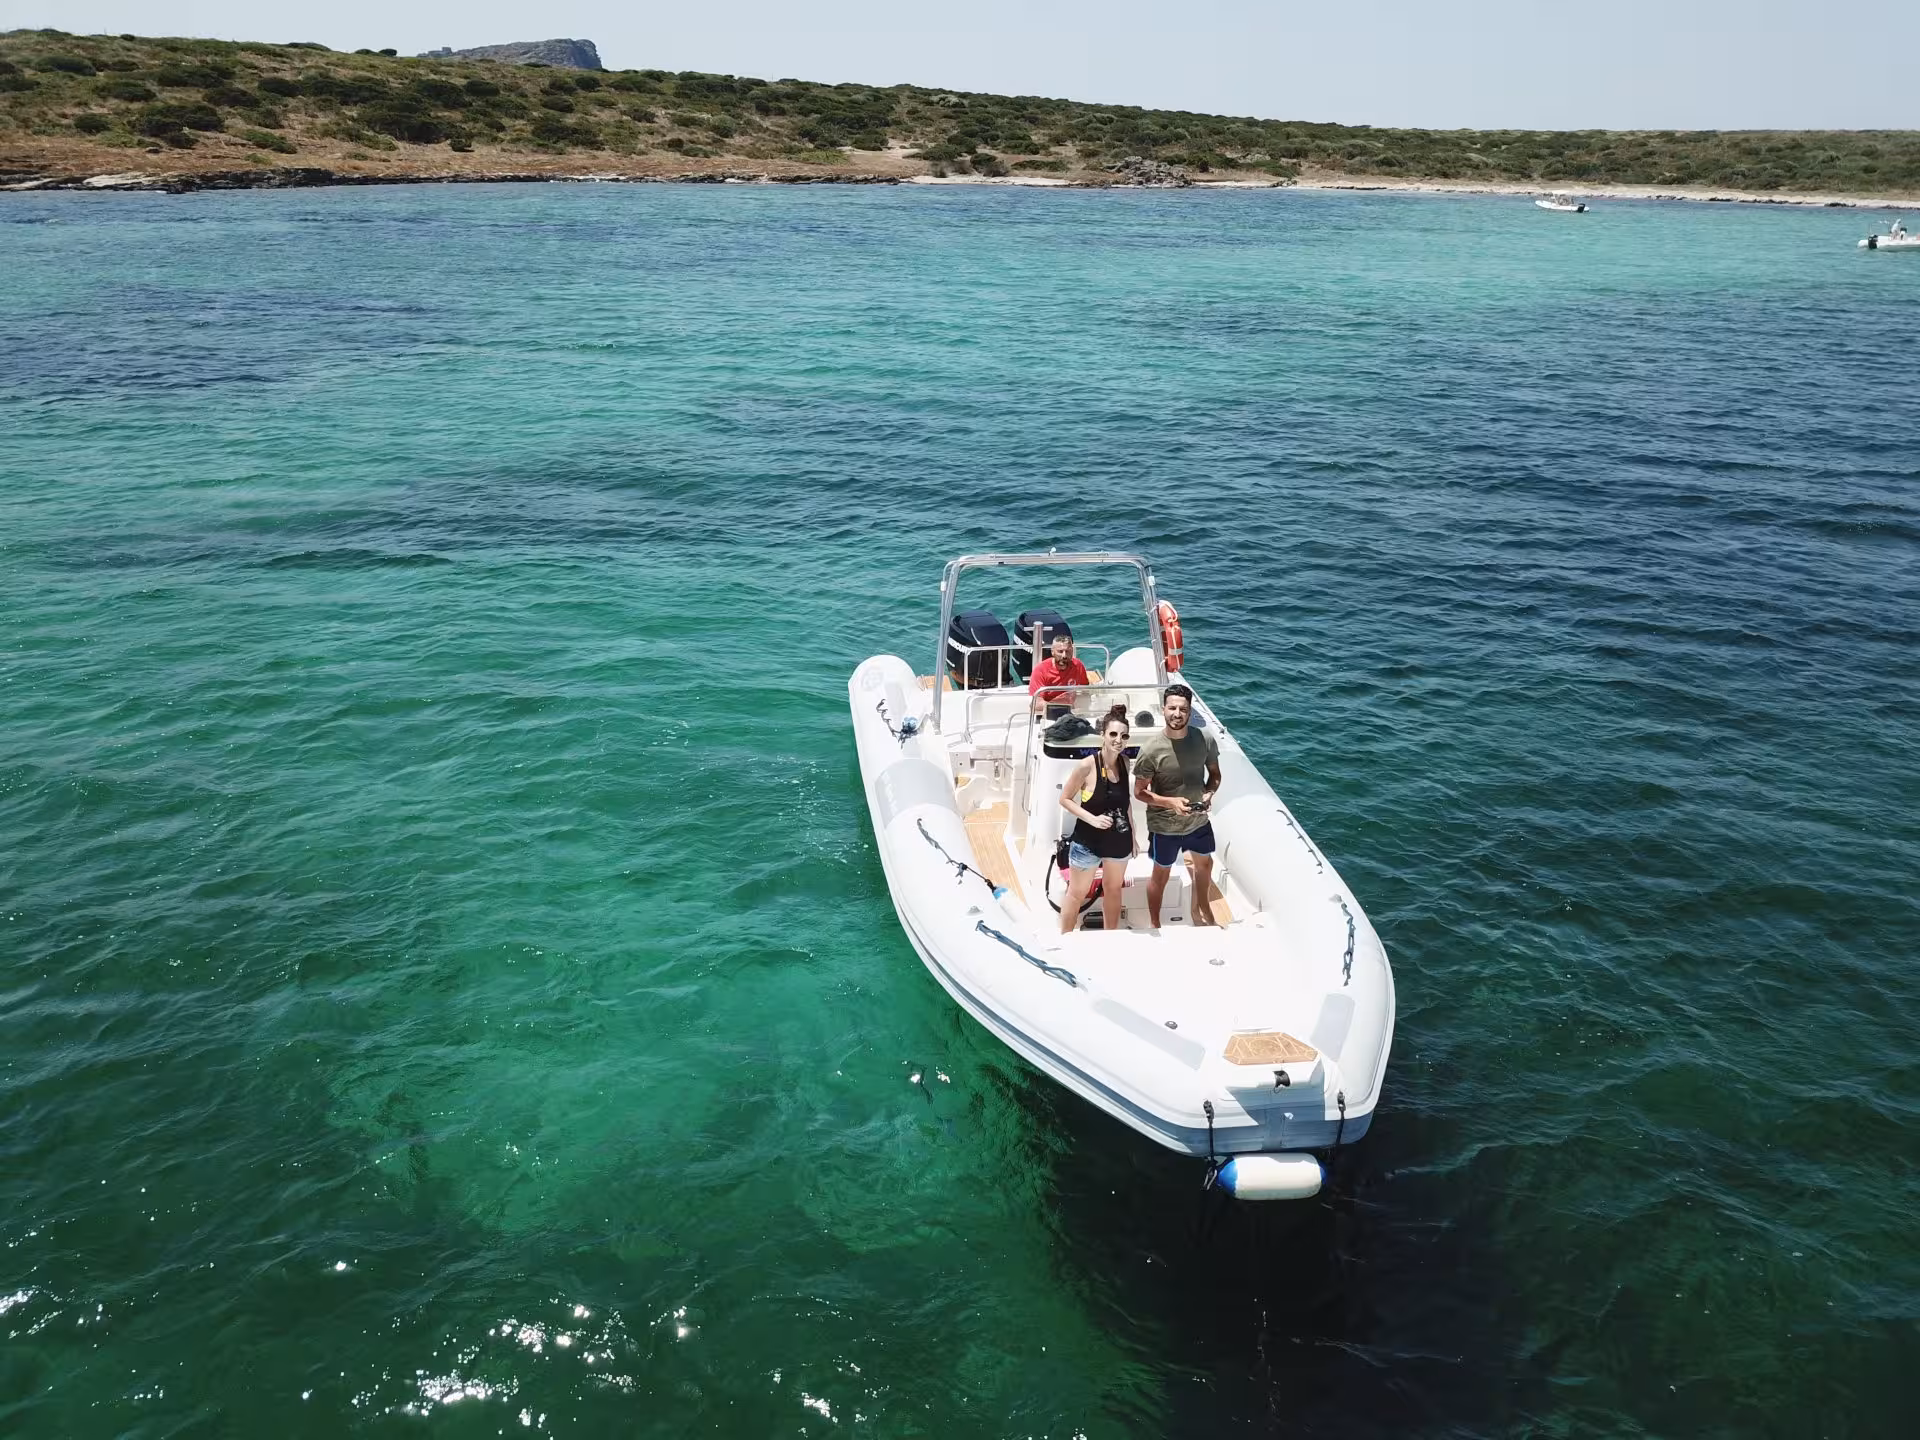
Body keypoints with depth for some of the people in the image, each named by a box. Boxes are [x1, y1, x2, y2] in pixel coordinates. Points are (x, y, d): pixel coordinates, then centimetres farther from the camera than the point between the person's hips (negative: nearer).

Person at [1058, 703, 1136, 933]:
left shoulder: (1124, 762, -5)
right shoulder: (1087, 766, -21)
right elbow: (1065, 799, -13)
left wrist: (1132, 833, 12)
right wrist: (1092, 819, -24)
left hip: (1119, 840, 5)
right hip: (1088, 841, -5)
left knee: (1113, 889, 22)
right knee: (1077, 894, 10)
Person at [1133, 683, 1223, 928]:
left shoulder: (1205, 740, -15)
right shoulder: (1151, 750, -24)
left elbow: (1214, 774, 2)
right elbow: (1139, 791, -15)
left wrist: (1209, 794, -18)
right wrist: (1170, 802, -29)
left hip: (1199, 820, 4)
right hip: (1165, 826, -4)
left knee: (1205, 864, 27)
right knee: (1161, 874, 17)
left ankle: (1201, 910, 55)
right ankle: (1154, 924, 39)